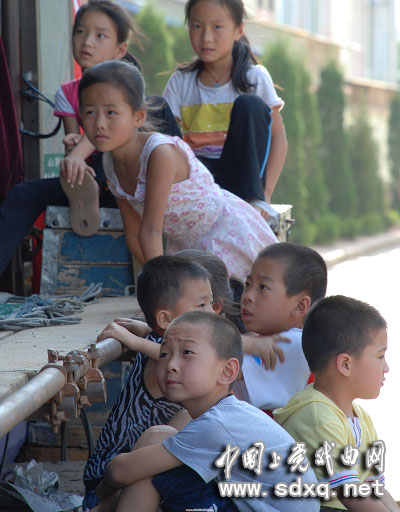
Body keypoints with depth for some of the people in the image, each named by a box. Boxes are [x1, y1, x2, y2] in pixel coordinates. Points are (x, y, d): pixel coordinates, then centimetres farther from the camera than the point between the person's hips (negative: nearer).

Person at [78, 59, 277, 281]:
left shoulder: (161, 153, -31)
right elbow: (134, 234, 1)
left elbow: (151, 231, -31)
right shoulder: (111, 163, -7)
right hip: (185, 245, 7)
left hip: (228, 233, -7)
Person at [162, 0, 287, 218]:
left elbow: (278, 137, -4)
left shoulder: (255, 77, 0)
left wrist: (265, 193, -17)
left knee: (250, 104, -23)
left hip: (242, 171, 0)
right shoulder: (181, 81, 6)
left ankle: (253, 198, -25)